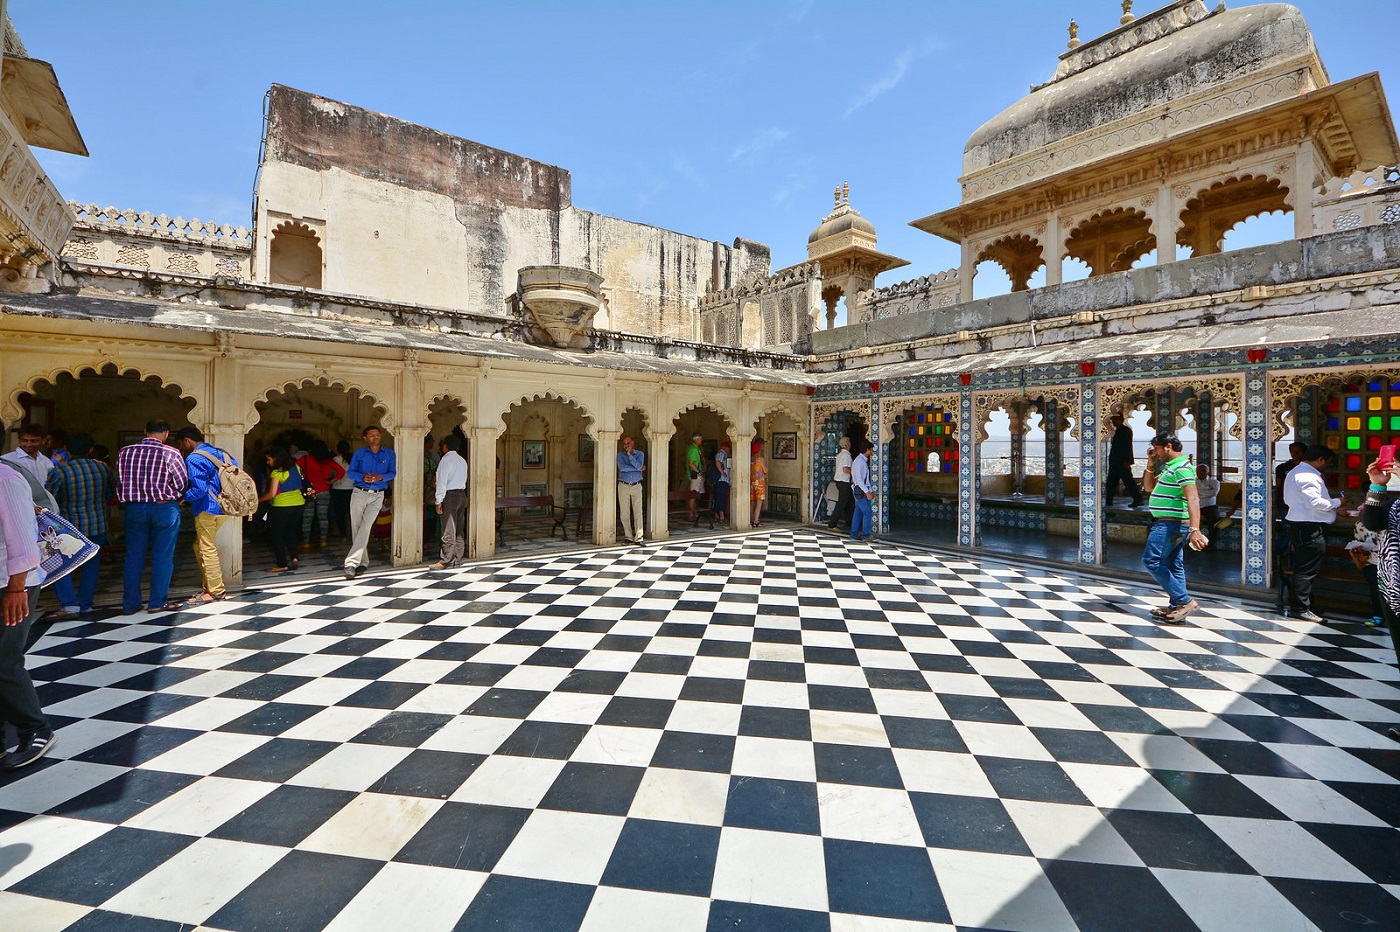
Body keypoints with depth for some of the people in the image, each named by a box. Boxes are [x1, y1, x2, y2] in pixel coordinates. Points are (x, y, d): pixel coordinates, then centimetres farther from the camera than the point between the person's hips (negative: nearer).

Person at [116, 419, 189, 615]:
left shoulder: (125, 452, 1)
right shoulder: (171, 453, -11)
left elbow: (121, 481, 6)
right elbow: (182, 483, -7)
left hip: (134, 508, 4)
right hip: (164, 508, -3)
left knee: (133, 556, 11)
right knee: (162, 556, 4)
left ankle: (130, 604, 17)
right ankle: (157, 602, 8)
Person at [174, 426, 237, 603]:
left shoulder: (193, 459, -11)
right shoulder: (220, 453, 12)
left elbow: (199, 489, -19)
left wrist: (183, 498, -3)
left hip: (207, 510, -8)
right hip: (225, 507, 8)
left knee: (208, 549, 1)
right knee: (200, 546, 19)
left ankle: (216, 591, 6)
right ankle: (209, 585, 22)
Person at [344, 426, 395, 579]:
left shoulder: (389, 454, 7)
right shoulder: (359, 453, 7)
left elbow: (393, 473, 4)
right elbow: (350, 472, 4)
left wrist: (380, 477, -17)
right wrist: (363, 477, -17)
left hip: (377, 496, -1)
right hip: (359, 493, 1)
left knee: (365, 527, -14)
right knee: (356, 528, 3)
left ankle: (351, 562, -13)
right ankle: (363, 562, 17)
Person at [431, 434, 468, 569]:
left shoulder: (446, 459, -9)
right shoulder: (462, 460, 14)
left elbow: (442, 481, -13)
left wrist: (439, 501, -10)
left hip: (450, 496, -8)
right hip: (462, 494, 8)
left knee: (449, 530, -7)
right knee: (459, 529, 9)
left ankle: (446, 560, -5)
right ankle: (457, 558, 13)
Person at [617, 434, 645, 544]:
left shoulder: (640, 454, 6)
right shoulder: (620, 454, 4)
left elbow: (639, 466, -12)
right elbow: (622, 467, -13)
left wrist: (630, 455, -13)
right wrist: (638, 469, -9)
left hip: (636, 486, 0)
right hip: (623, 486, 0)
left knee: (638, 512, -7)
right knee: (624, 513, 1)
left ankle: (638, 537, -7)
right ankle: (628, 537, 10)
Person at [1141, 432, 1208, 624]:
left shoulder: (1182, 467, -15)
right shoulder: (1169, 467, 16)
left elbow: (1193, 499, -24)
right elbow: (1149, 487, 26)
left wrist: (1194, 529, -33)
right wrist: (1151, 464, 14)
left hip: (1170, 524, -10)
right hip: (1169, 524, 10)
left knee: (1151, 560, -11)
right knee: (1173, 566, 11)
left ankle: (1185, 601, -7)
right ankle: (1176, 608, 16)